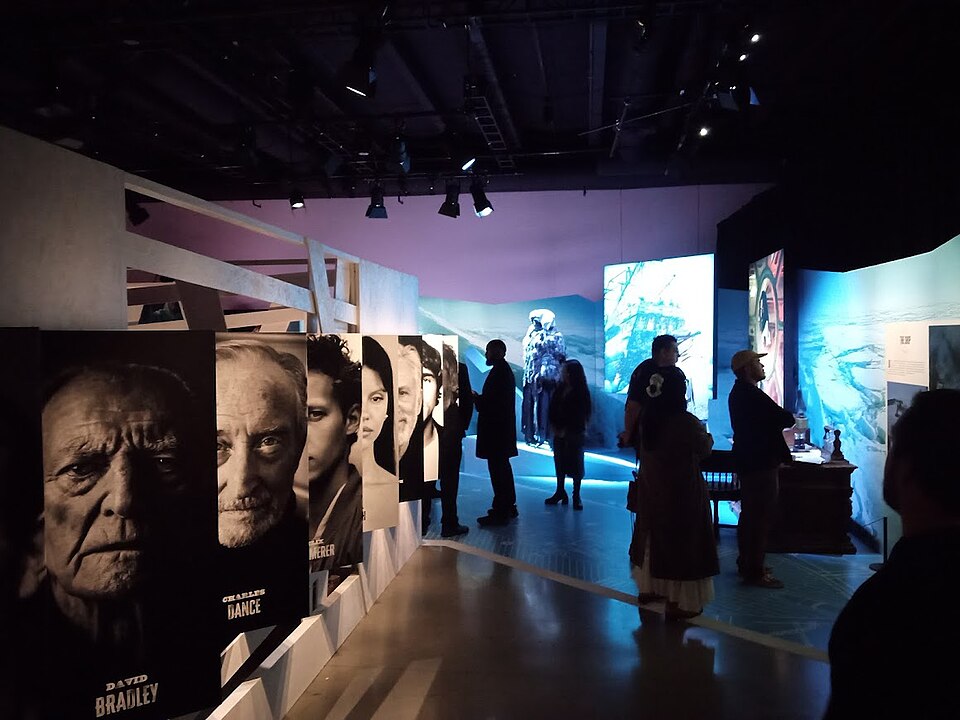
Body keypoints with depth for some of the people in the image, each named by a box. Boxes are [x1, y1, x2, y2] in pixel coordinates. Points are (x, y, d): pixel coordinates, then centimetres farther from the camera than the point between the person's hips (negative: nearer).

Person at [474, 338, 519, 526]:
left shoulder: (499, 372, -16)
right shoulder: (505, 370, 15)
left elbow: (491, 402, -22)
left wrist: (475, 398, -7)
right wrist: (479, 398, 11)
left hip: (495, 428, -11)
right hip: (503, 427, 11)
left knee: (497, 469, -7)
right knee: (503, 467, 18)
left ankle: (500, 512, -4)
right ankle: (508, 507, 29)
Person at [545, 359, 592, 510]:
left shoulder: (581, 392, -8)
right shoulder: (560, 389, 6)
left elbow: (580, 414, -9)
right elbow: (552, 408, 7)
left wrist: (565, 430, -9)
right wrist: (553, 427, -4)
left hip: (573, 434, -5)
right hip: (559, 432, 5)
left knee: (575, 463, 1)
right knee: (559, 461, 8)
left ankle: (576, 496, 7)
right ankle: (560, 492, 20)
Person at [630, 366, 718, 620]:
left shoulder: (649, 419, -4)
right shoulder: (687, 422, -22)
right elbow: (704, 449, -7)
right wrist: (708, 437, 16)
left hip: (652, 489, 7)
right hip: (683, 492, -7)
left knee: (655, 536, 20)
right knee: (681, 541, 3)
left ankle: (648, 588, 34)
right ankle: (677, 602, 8)